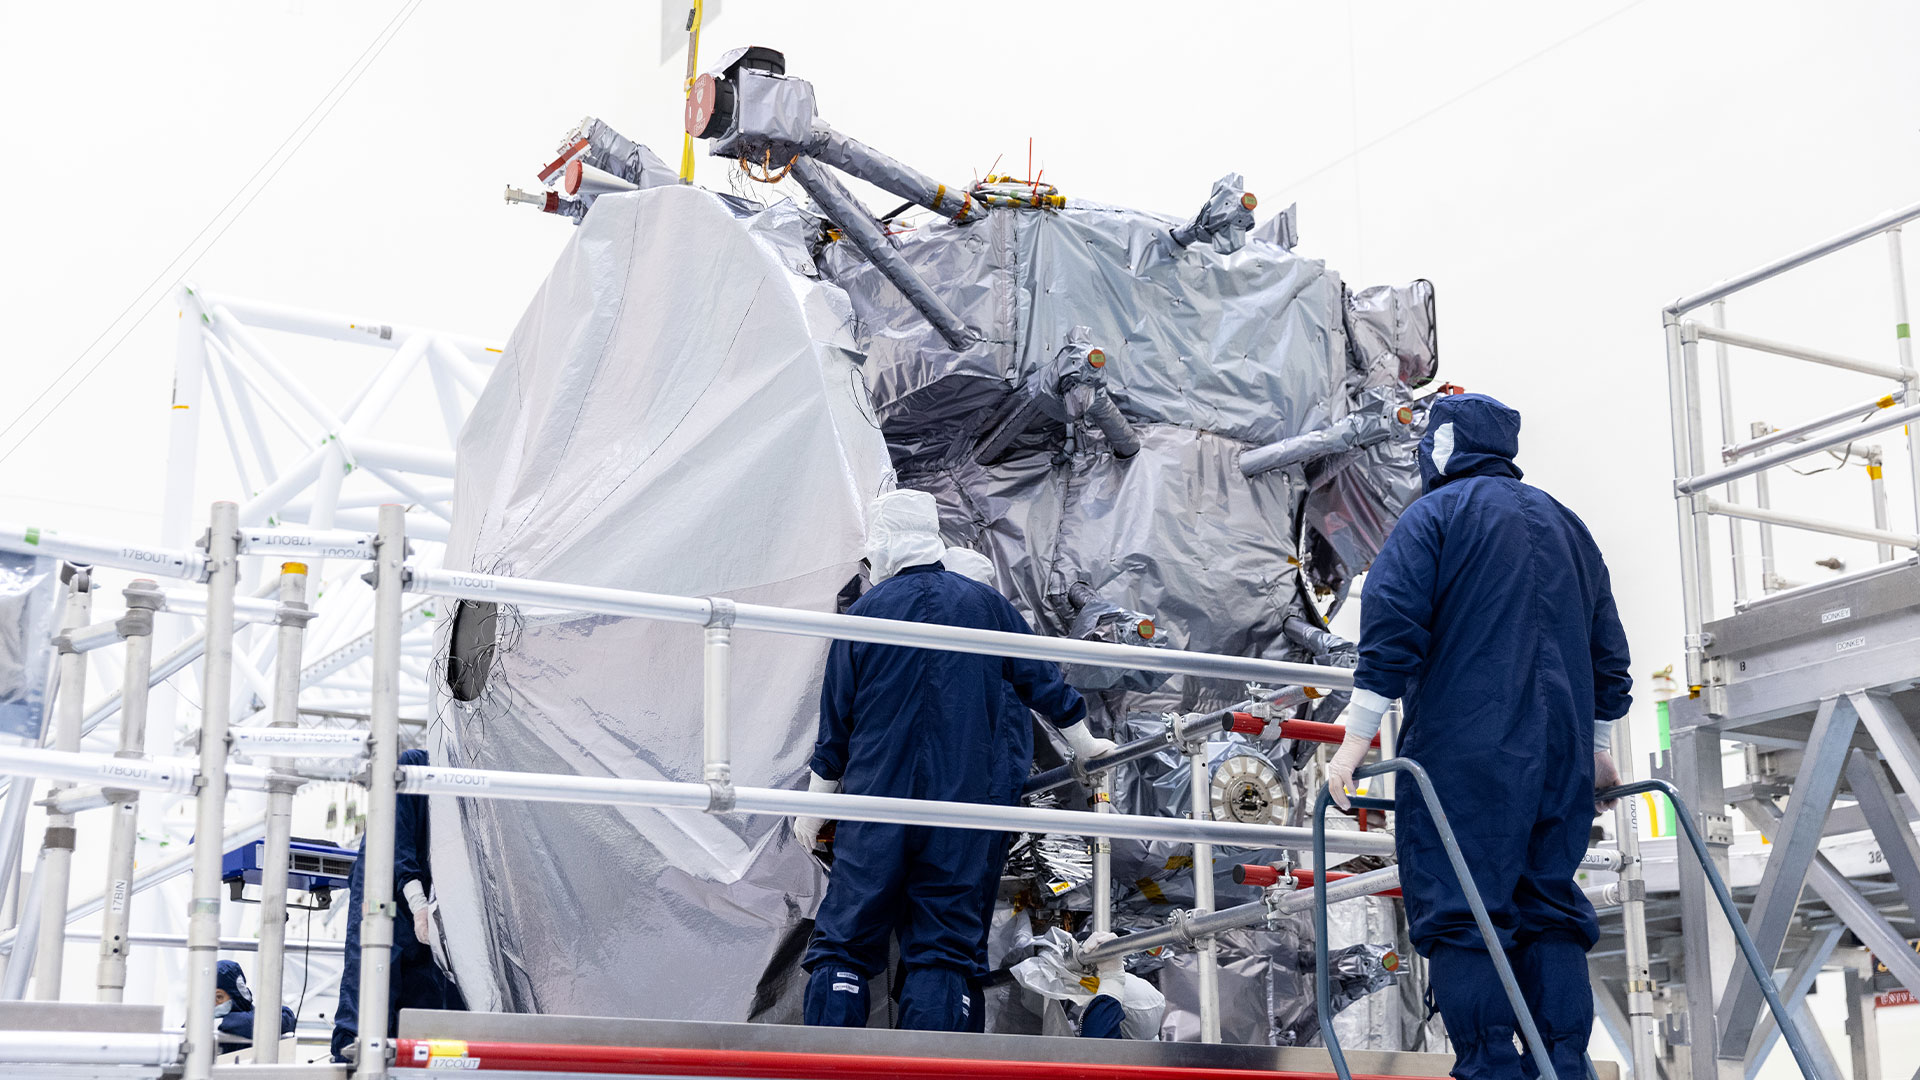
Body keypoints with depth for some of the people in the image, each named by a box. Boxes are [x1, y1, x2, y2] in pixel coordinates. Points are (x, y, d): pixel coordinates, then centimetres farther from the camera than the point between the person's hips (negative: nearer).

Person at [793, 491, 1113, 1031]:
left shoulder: (864, 611, 0)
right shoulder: (985, 603, 5)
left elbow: (836, 719, 4)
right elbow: (1042, 681, 13)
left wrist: (816, 804, 14)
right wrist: (1084, 742, 29)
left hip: (877, 805, -1)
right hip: (965, 805, 2)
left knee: (841, 945, 3)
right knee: (944, 949, 4)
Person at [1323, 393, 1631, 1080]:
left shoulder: (1435, 515, 2)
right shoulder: (1564, 525, 23)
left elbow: (1391, 625, -9)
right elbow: (1608, 647, 25)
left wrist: (1356, 738, -8)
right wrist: (1597, 745, 32)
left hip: (1463, 751, -6)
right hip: (1562, 757, 7)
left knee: (1460, 914, -7)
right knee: (1550, 909, 10)